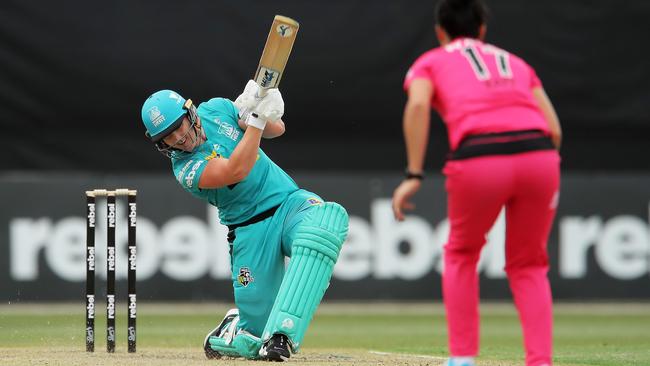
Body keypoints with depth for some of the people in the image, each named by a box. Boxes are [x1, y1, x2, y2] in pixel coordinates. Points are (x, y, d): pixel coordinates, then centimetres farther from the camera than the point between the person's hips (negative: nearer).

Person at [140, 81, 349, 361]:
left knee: (329, 217, -36)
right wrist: (256, 118, -27)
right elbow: (236, 171, -27)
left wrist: (247, 115, -12)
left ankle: (281, 334, -39)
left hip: (291, 202, 3)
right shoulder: (186, 169, -12)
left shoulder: (216, 109, 4)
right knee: (255, 335, -8)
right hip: (251, 231, -3)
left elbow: (277, 129, 8)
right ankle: (234, 329, 36)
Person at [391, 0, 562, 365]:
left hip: (479, 157, -2)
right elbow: (554, 129, 18)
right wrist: (537, 180, 28)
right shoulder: (516, 62, 31)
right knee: (528, 266, 20)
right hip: (539, 155, 3)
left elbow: (418, 105, -2)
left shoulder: (430, 62, 22)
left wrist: (413, 175, -4)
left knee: (461, 254, 24)